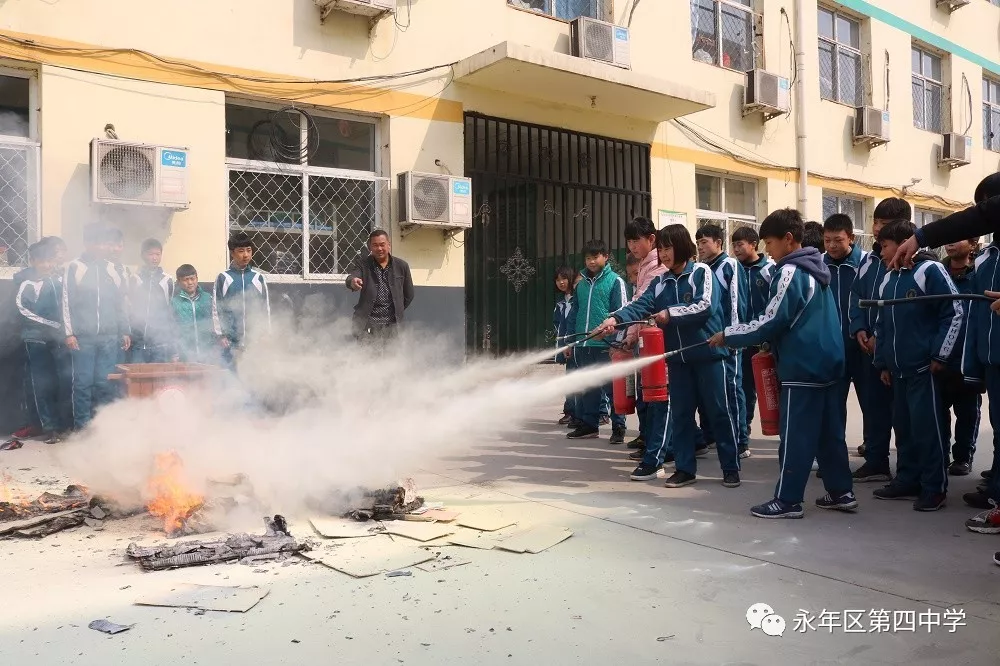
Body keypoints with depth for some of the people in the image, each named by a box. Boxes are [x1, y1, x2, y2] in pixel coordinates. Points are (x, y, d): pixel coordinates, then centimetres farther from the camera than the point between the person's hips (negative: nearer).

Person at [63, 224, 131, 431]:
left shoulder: (113, 270, 12)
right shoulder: (74, 268, 2)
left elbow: (120, 304, 16)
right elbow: (67, 303, 0)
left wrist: (124, 332, 12)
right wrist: (69, 333, -6)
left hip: (109, 337, 3)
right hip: (83, 337, -2)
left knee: (105, 382, 1)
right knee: (83, 383, -1)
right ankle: (82, 427, 5)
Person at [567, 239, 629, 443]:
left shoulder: (615, 281, -2)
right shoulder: (581, 284, 15)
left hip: (606, 346, -6)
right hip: (583, 345, 6)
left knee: (612, 387, -1)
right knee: (587, 388, 11)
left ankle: (618, 427, 6)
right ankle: (588, 424, 20)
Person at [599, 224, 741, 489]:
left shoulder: (702, 272, -5)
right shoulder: (660, 283, 10)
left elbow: (706, 307, -18)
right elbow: (641, 305, -5)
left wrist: (671, 313, -17)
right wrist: (616, 318, -21)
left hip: (709, 353, -5)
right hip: (678, 357, 5)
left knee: (719, 411, 2)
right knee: (680, 414, 8)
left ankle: (731, 468, 13)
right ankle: (685, 468, 18)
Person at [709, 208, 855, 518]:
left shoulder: (790, 272, -14)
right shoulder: (816, 269, 15)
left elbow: (771, 322, -18)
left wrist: (728, 335, -10)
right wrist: (773, 344, 15)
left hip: (802, 367, -9)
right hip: (827, 361, 9)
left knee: (796, 436, -4)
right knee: (830, 431, 14)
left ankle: (787, 500, 2)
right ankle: (841, 492, 19)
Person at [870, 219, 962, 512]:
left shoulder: (930, 270, -8)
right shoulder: (888, 281, 15)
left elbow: (954, 314, -10)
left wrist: (940, 356, -12)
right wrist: (882, 363, 18)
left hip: (924, 367, -7)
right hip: (897, 369, 7)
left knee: (928, 427, -4)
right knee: (903, 426, 11)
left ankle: (935, 487, 5)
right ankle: (908, 480, 21)